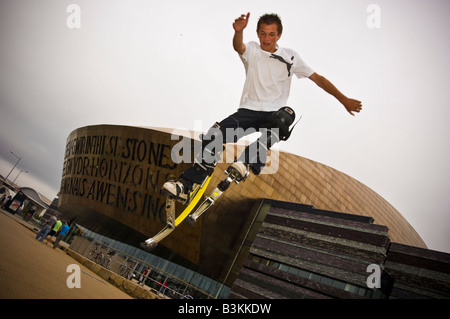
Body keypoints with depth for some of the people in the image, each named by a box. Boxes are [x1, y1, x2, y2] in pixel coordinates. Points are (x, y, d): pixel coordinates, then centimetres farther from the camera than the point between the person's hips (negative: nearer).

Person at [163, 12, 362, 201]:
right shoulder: (252, 50, 7)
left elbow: (318, 78, 10)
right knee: (215, 136, -23)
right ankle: (186, 185, -22)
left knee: (285, 116, -38)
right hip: (248, 111, 0)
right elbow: (238, 46, -18)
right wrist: (238, 31, -42)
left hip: (274, 112, 0)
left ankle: (248, 162, -49)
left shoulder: (290, 57, 9)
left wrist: (344, 99, 6)